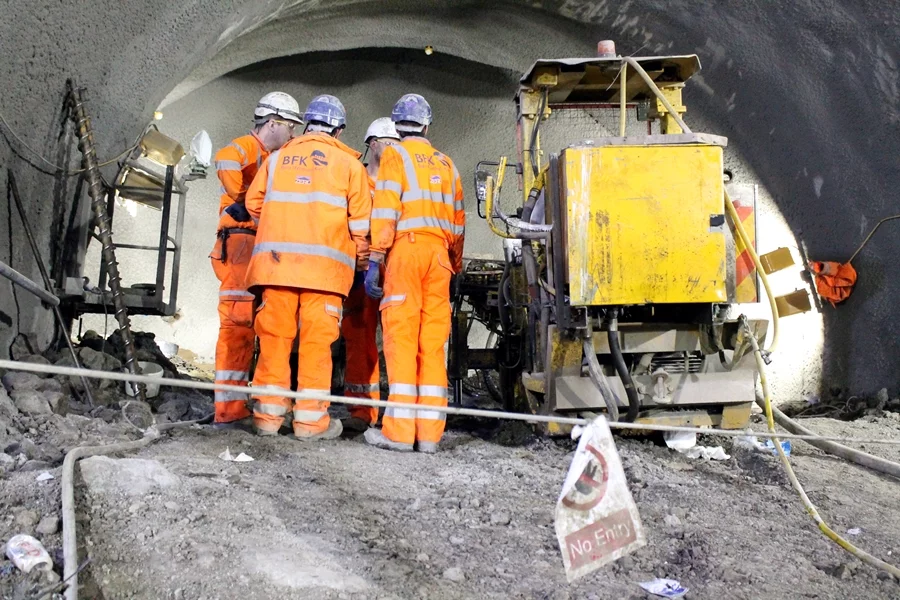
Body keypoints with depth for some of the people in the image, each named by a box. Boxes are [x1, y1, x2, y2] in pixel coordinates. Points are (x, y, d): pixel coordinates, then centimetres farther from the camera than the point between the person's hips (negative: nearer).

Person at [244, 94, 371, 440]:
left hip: (276, 259, 3)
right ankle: (311, 418, 0)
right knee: (317, 339, -1)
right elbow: (361, 217, 2)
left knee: (274, 335, 6)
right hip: (324, 263, -3)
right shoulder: (348, 162, 6)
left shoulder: (278, 157, 15)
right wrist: (361, 260, 13)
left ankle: (268, 414, 9)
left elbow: (254, 202, 16)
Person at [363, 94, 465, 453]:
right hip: (439, 252, 5)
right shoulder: (445, 163, 21)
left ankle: (399, 431, -7)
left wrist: (374, 260, -9)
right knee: (433, 343, 3)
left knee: (401, 338, -6)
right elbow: (458, 220, 20)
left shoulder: (395, 155, 6)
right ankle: (429, 433, 3)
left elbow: (385, 210, -7)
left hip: (406, 248, -4)